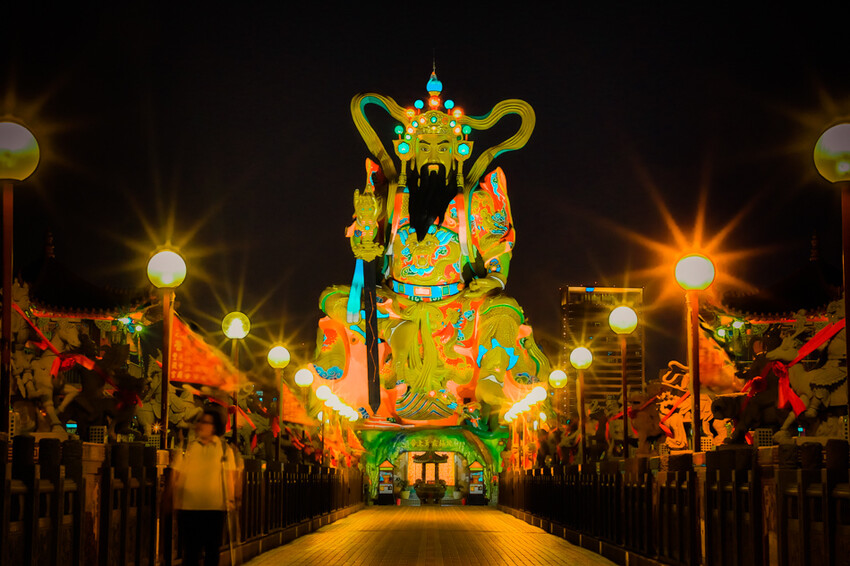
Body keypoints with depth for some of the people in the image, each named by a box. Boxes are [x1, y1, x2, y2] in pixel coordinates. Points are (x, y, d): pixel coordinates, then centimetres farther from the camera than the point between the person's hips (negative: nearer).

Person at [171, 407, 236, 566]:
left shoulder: (224, 448, 5)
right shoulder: (187, 447, 6)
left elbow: (230, 476, 9)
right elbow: (178, 477, 9)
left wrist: (231, 499, 5)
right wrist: (176, 502, 5)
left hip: (215, 507, 0)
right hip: (189, 507, 0)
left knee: (213, 549, 6)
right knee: (191, 549, 2)